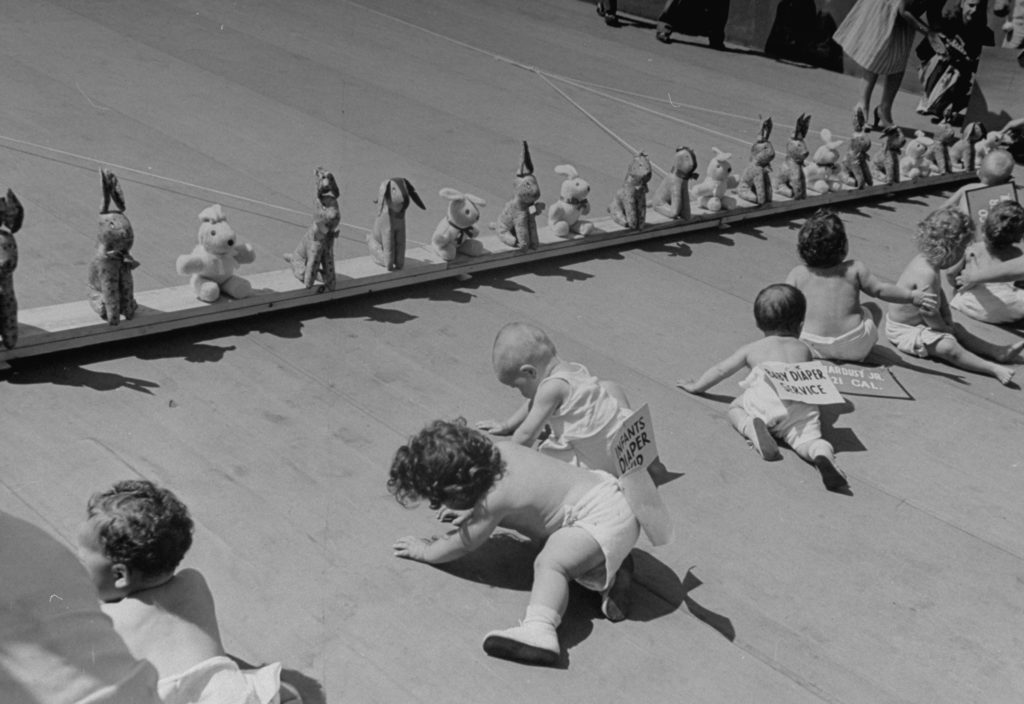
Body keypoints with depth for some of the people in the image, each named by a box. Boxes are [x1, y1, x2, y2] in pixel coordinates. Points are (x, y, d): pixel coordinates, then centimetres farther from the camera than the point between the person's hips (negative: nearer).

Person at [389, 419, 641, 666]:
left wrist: (425, 550, 7)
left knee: (549, 561, -32)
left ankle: (538, 633, -46)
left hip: (602, 519, -11)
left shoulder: (493, 500, -22)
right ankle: (614, 571, 23)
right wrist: (468, 514, 26)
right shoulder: (501, 450, 2)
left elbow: (462, 545, -7)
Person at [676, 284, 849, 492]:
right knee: (808, 437, -9)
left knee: (735, 408, 20)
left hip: (763, 399, -1)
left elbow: (720, 370, 41)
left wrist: (696, 386, 56)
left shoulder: (752, 349, 33)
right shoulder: (804, 350, 37)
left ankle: (752, 428, -15)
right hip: (801, 405, 1)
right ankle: (823, 458, -46)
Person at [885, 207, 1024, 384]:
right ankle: (994, 368, -26)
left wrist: (948, 319, 4)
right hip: (905, 330, -11)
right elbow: (931, 316, -28)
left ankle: (998, 352, 16)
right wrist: (945, 328, -9)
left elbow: (939, 293, 14)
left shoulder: (924, 259, -2)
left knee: (958, 330, 13)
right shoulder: (927, 274, -34)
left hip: (917, 321, 11)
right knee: (950, 348, -21)